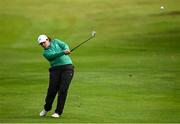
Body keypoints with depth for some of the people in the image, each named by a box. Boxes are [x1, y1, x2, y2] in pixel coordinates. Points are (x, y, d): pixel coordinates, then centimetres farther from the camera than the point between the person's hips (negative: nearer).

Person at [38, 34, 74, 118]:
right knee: (52, 89, -7)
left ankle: (58, 112, -2)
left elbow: (64, 45, -1)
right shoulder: (45, 53, 7)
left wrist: (67, 50, -25)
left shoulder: (55, 42, 15)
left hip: (67, 68, 0)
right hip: (55, 69, 0)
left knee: (63, 90, -9)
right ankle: (46, 109, 19)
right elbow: (53, 55, -13)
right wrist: (64, 52, -29)